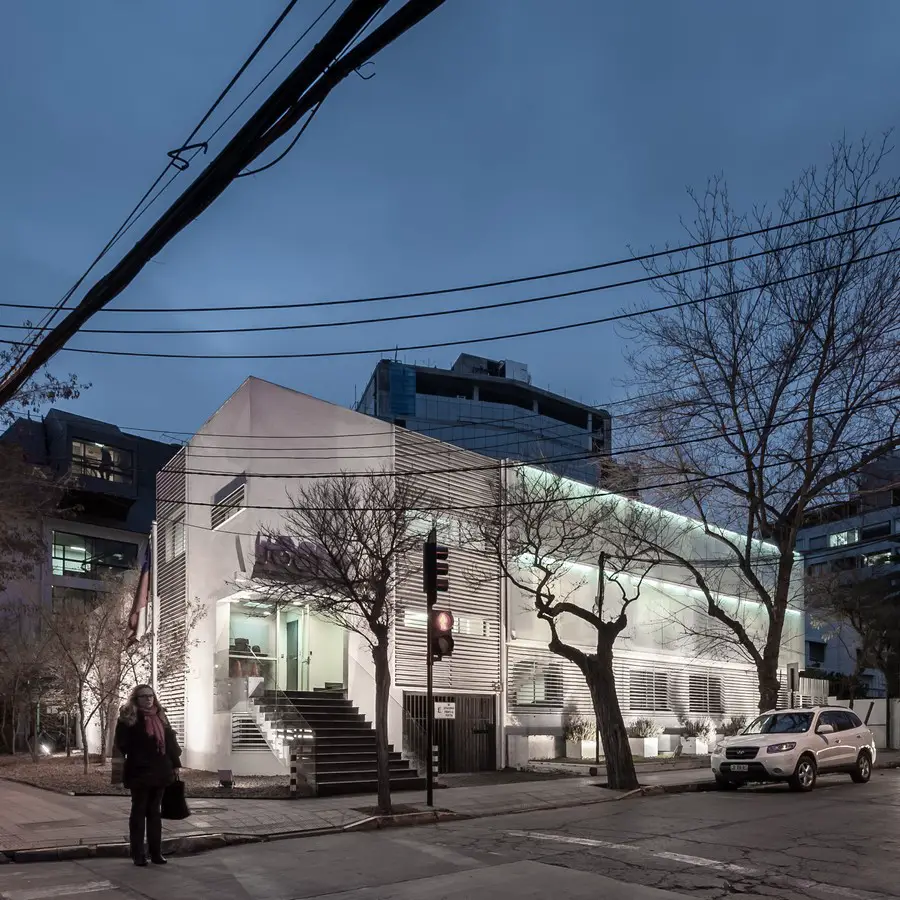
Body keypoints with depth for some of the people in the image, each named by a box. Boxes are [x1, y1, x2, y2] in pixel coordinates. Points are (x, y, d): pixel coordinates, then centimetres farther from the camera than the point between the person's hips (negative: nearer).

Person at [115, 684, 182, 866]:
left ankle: (156, 852, 18)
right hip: (139, 772, -5)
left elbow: (170, 740, 13)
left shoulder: (160, 715, 11)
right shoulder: (128, 717, -7)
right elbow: (122, 743, -13)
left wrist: (175, 763, 11)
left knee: (155, 812, 11)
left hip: (159, 771, 5)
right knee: (139, 811, 4)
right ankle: (138, 854, 11)